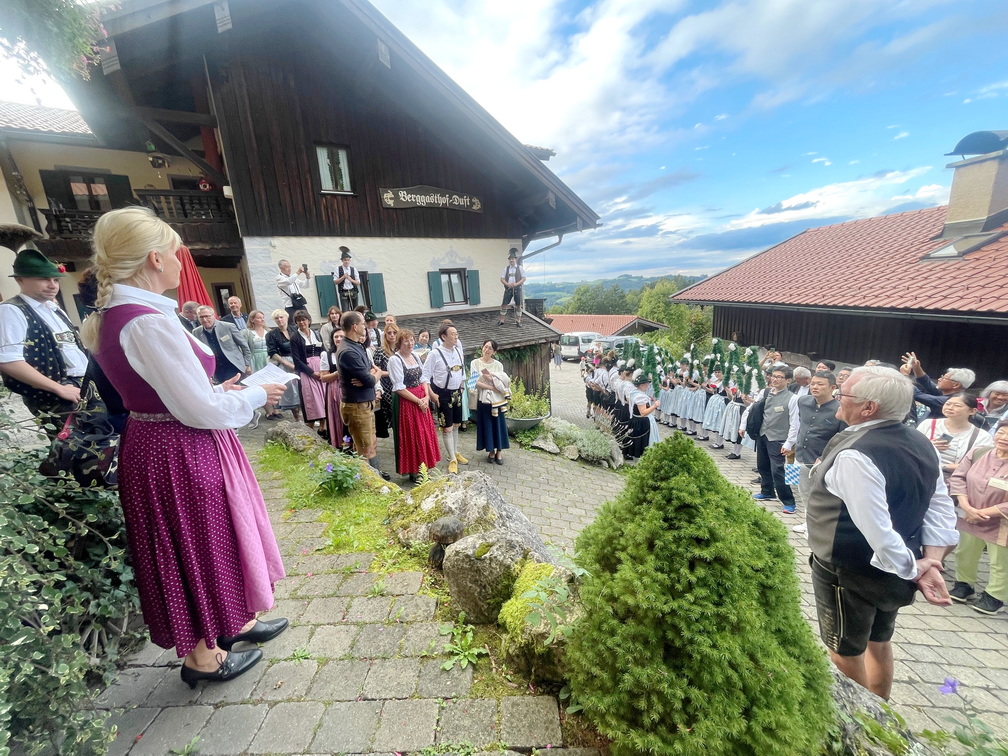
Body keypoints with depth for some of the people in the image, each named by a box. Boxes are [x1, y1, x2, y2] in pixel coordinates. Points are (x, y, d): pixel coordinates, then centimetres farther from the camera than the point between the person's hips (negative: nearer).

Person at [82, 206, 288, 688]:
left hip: (154, 444, 9)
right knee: (198, 547, 11)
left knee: (206, 542, 24)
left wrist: (218, 390, 10)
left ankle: (234, 622, 46)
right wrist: (256, 395, -11)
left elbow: (162, 390, 12)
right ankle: (202, 657, 36)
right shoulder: (150, 323, -26)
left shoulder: (112, 316, 5)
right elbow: (201, 410, -26)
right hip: (180, 457, -9)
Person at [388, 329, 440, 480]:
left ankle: (423, 468, 28)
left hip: (422, 400, 7)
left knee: (425, 435, 12)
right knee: (410, 437, 3)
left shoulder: (415, 355, 9)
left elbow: (423, 378, 10)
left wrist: (426, 397, -5)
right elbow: (399, 388, -17)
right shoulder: (395, 359, -13)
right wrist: (418, 401, -15)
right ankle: (412, 472, 18)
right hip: (406, 402, -7)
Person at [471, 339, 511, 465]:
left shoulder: (498, 365, 3)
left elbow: (505, 382, -5)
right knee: (487, 425, 6)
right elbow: (475, 382, -12)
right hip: (484, 399, -1)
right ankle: (491, 451, 20)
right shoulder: (475, 363, -2)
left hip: (498, 399, 1)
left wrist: (491, 377, -16)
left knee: (499, 425, 6)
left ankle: (499, 452, 18)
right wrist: (493, 387, -15)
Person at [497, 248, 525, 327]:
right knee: (504, 304, 0)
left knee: (518, 305, 2)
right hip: (508, 288, 1)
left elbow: (524, 278, -1)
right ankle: (501, 320, 9)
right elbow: (502, 279, 5)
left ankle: (518, 321, 12)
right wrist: (507, 284, -14)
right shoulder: (506, 268, 8)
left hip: (517, 289, -1)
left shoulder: (520, 268, 3)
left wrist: (516, 284, -16)